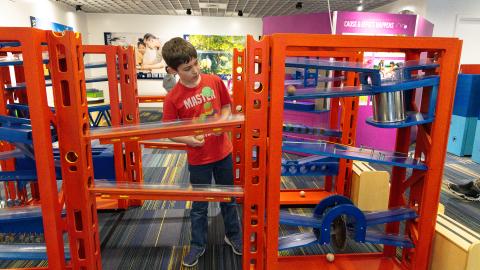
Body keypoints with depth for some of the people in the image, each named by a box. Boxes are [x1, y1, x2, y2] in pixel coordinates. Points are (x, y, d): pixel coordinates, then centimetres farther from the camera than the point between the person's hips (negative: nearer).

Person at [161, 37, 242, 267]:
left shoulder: (214, 82, -8)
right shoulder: (173, 98, -14)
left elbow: (227, 106, 6)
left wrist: (222, 121, -13)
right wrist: (190, 140, -23)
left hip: (223, 152, 2)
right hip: (198, 159, -2)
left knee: (228, 198, 19)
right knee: (199, 205, 14)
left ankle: (233, 235, 42)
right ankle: (198, 245, 37)